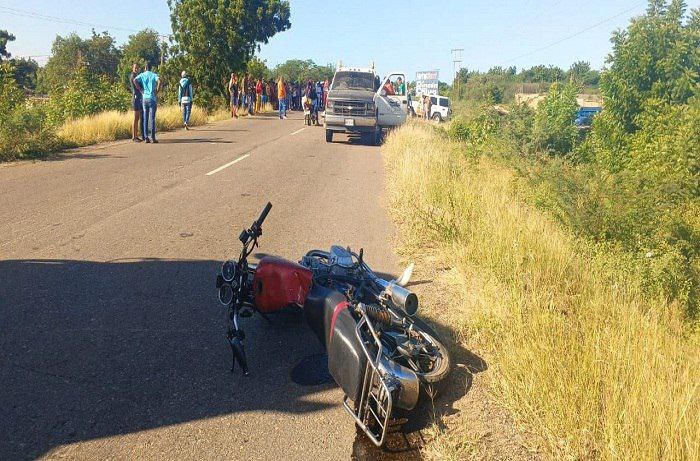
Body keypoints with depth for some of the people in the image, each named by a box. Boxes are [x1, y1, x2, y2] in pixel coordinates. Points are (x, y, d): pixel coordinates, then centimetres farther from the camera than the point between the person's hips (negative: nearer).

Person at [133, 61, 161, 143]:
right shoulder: (154, 75, 1)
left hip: (145, 98, 2)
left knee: (145, 118, 7)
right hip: (152, 98, -2)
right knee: (152, 118, -3)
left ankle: (146, 137, 6)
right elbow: (159, 81, -19)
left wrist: (141, 90, -1)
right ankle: (153, 138, -5)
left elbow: (135, 81, -11)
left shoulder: (142, 75, 6)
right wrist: (157, 92, -9)